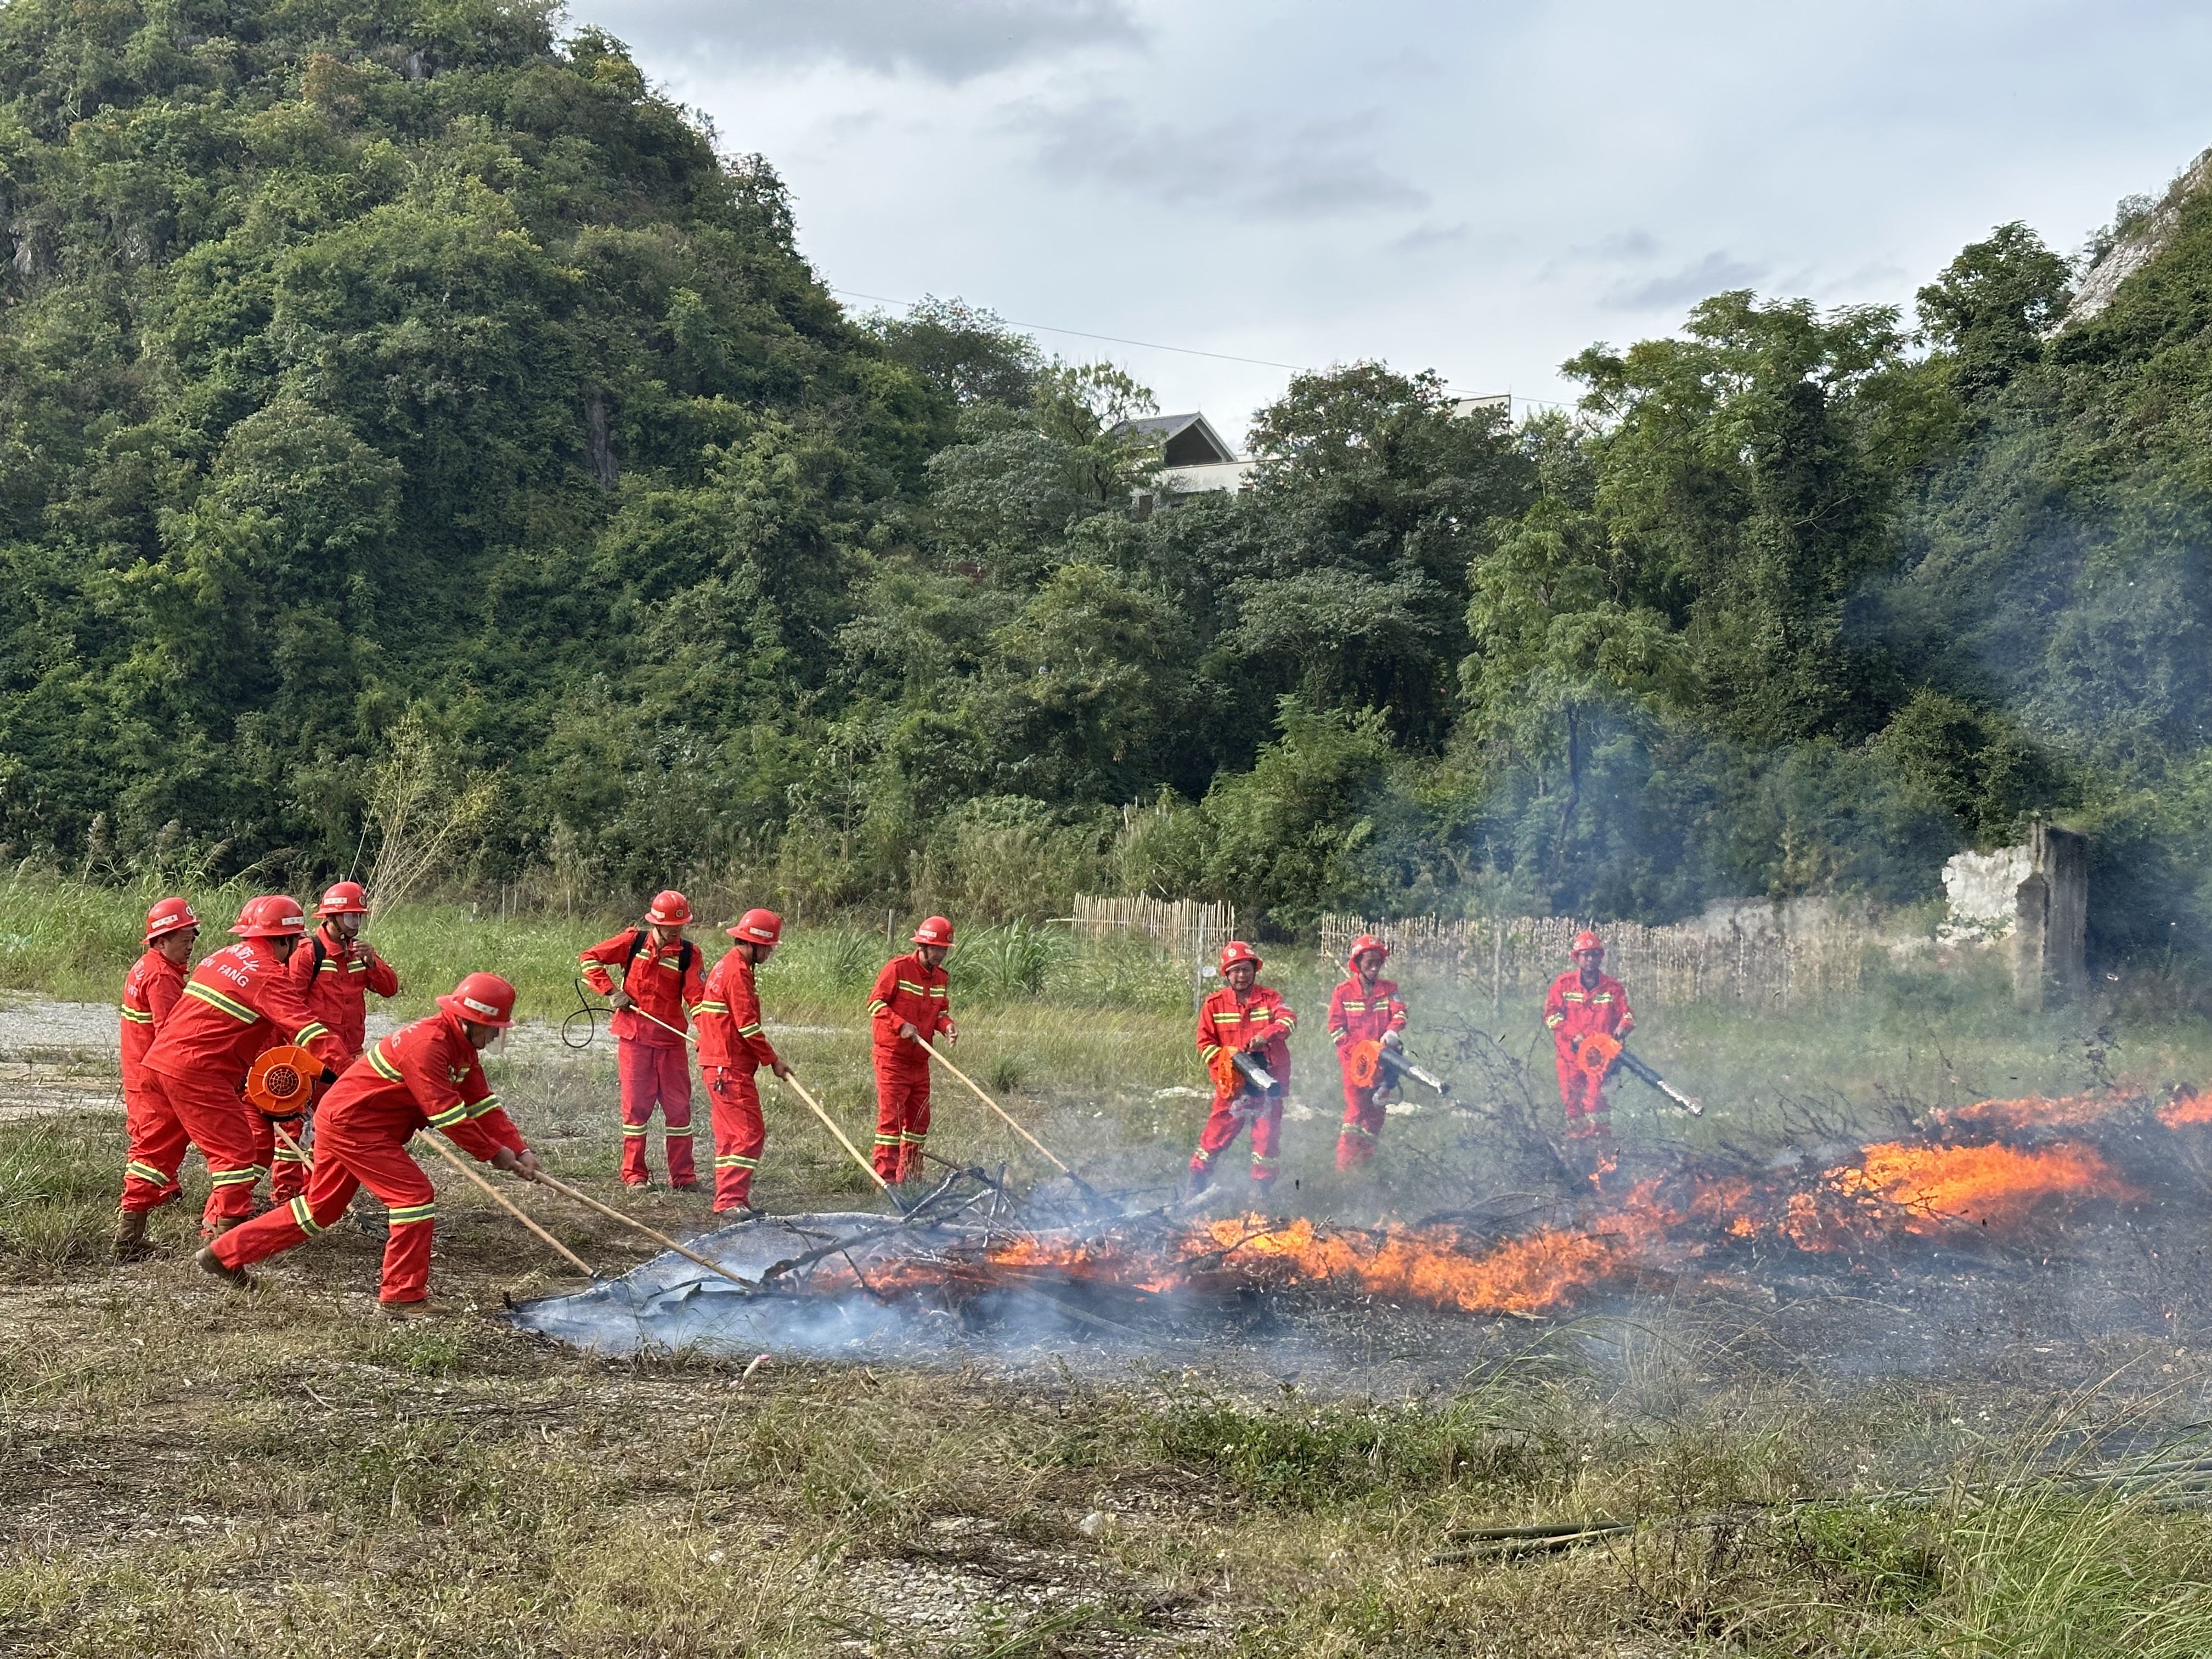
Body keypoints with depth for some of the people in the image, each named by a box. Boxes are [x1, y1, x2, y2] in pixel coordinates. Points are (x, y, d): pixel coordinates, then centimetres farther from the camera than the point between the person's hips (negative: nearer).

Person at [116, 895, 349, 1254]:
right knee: (234, 1151, -1)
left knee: (155, 1146, 17)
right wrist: (344, 1067, -25)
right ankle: (227, 1234, -5)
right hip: (197, 1072, -9)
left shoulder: (224, 957, 17)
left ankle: (129, 1233, 21)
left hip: (157, 1060, 9)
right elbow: (303, 1026, -19)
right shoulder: (268, 975, -9)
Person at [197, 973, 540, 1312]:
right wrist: (492, 1152, -20)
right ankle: (403, 1295, -6)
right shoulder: (426, 1045, -26)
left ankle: (225, 1253, 27)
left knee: (320, 1208, 17)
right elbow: (446, 1112, -28)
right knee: (415, 1195, -14)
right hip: (351, 1125, -10)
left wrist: (519, 1150, -6)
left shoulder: (463, 1047, 5)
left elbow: (482, 1102, 4)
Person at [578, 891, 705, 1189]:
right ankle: (634, 1174, 12)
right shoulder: (634, 941, -3)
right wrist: (611, 991, -7)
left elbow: (696, 995, -11)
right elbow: (590, 958, 2)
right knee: (636, 1104, 3)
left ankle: (683, 1176, 10)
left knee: (679, 1105, 2)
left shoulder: (688, 953, -2)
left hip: (671, 1039, 1)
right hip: (634, 1036, -1)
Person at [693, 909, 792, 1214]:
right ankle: (732, 1199, -15)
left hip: (720, 1063, 11)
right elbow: (747, 1025, -19)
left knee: (730, 1133, 14)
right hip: (730, 1067, -11)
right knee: (750, 1132, -12)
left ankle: (728, 1199, 17)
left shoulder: (726, 967, 19)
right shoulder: (738, 972, -15)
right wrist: (773, 1060, -10)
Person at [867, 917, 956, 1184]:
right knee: (891, 1115, -9)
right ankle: (885, 1175, -7)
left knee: (919, 1117, 11)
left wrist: (947, 1026, -3)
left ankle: (910, 1176, 21)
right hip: (892, 1055, -7)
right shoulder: (898, 968, -11)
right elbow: (875, 1002, -12)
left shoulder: (940, 976, 11)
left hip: (920, 1060, 8)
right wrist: (901, 1025, -24)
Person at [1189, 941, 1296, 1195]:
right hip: (1233, 1084, 0)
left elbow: (1289, 1020, -16)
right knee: (1216, 1135, -1)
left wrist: (1265, 1035, -35)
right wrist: (1226, 1063, -12)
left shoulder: (1269, 998, 2)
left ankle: (1261, 1191, 17)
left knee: (1266, 1136, 6)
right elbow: (1205, 1043, 4)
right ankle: (1196, 1182, 9)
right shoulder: (1214, 1004, 3)